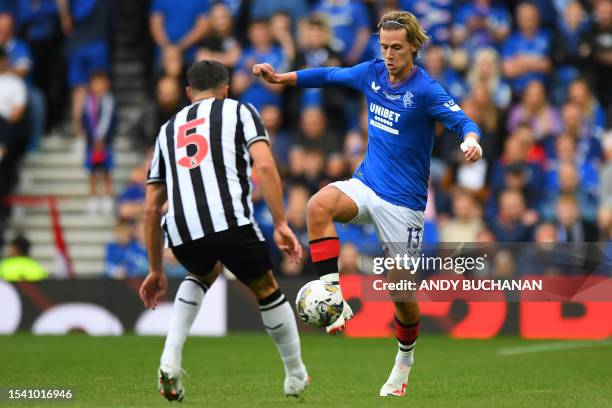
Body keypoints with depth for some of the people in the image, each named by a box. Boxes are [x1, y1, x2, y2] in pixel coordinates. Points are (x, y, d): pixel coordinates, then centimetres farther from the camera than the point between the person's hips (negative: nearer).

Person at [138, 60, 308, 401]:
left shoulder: (168, 129, 30)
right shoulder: (240, 111, 18)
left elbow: (152, 208, 28)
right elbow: (264, 165, -2)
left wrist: (156, 271, 33)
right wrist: (281, 224, -2)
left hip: (181, 231, 4)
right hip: (229, 220, -4)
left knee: (202, 276, 35)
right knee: (266, 289, 22)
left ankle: (171, 360, 16)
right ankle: (296, 377, 34)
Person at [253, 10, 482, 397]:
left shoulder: (426, 90, -16)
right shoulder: (373, 73, 2)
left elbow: (463, 121, -27)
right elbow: (331, 75, 19)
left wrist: (471, 140, -49)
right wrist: (281, 78, 16)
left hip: (403, 200, -4)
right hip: (366, 184, 5)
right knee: (319, 205, -30)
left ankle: (405, 358, 33)